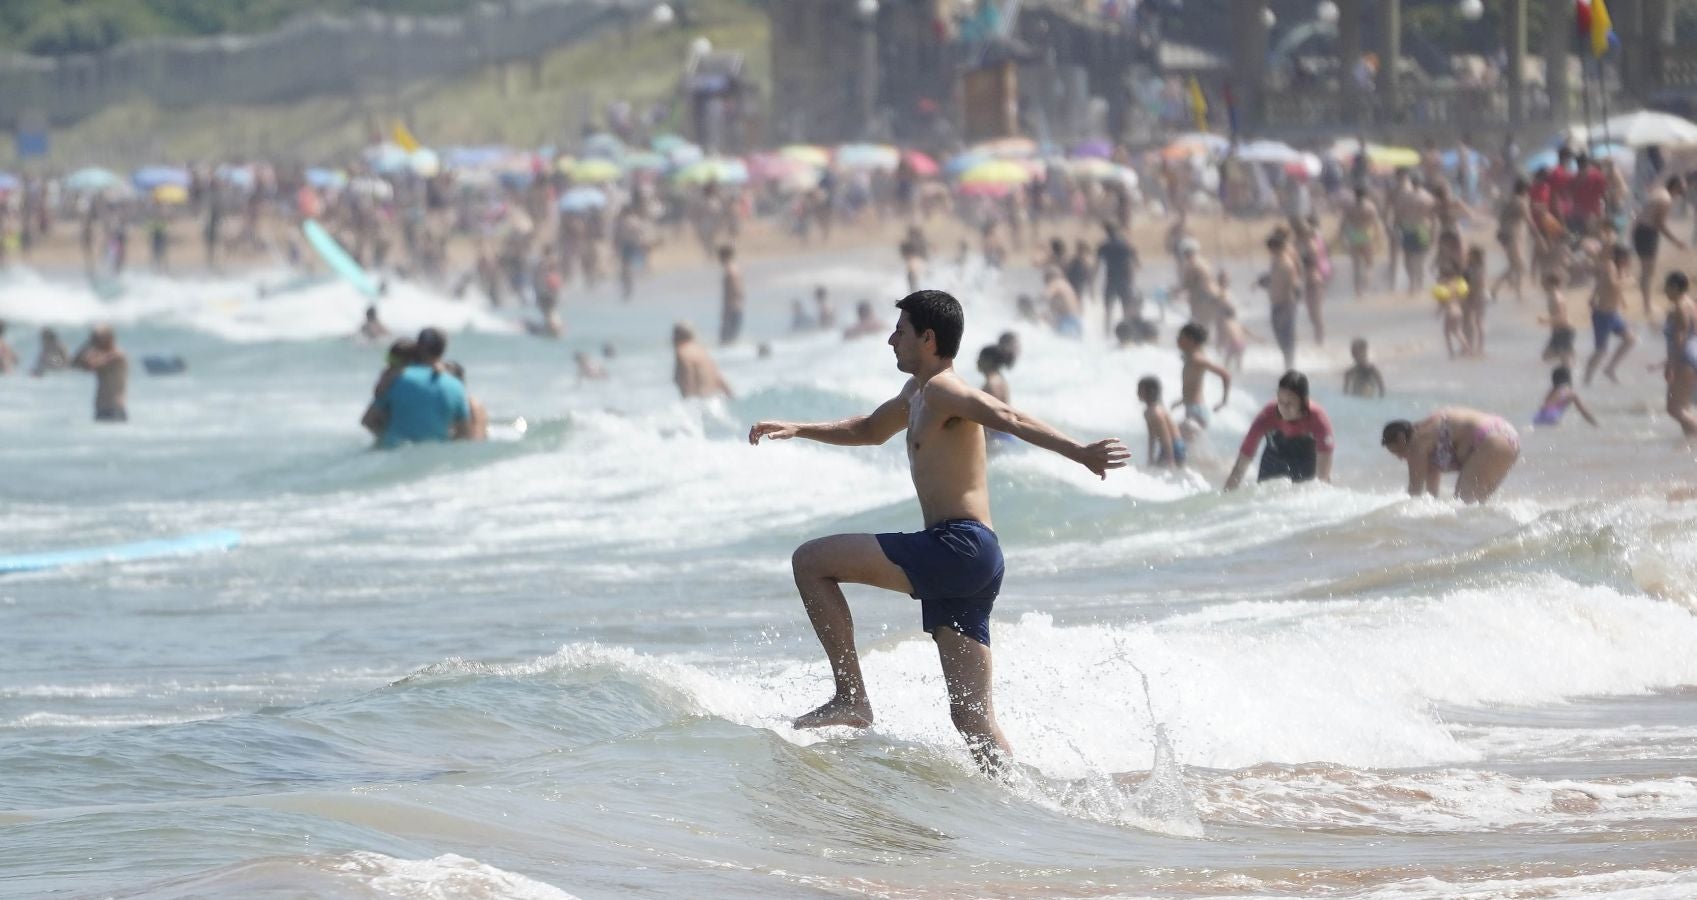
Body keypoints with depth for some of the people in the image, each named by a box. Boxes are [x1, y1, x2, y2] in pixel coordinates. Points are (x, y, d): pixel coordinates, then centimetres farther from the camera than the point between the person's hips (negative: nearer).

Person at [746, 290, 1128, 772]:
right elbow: (871, 430, 44)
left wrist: (1080, 453, -39)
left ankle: (851, 698, -8)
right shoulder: (917, 394, 24)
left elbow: (1010, 419, -24)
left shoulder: (942, 390, -7)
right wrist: (797, 430, 35)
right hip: (970, 567, 10)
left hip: (958, 547, -10)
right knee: (971, 717, 6)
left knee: (811, 562, -6)